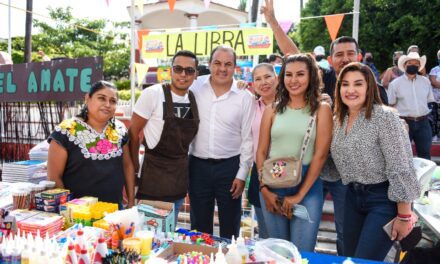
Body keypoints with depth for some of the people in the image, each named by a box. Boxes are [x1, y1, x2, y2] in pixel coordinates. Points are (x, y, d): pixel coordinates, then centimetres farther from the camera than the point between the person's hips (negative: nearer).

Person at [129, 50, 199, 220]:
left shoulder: (194, 99, 2)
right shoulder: (152, 94, -13)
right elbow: (133, 132, -8)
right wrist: (134, 166, -4)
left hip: (180, 173, 5)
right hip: (154, 172, -5)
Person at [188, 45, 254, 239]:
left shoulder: (245, 97, -4)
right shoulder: (195, 88, -2)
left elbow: (248, 139, -1)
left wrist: (242, 174, -3)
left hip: (230, 166, -1)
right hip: (198, 165, 1)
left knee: (230, 226, 13)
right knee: (199, 226, 15)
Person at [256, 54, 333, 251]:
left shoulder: (321, 109, -1)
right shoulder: (272, 109, 6)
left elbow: (320, 155, -7)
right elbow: (261, 152, 5)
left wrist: (299, 194, -10)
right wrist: (264, 189, -4)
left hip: (308, 186, -2)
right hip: (272, 185, 3)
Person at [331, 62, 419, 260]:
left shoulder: (384, 117, -17)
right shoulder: (340, 120, 5)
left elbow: (401, 169, -19)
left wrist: (404, 216, -19)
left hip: (383, 199, -7)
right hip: (353, 197, 7)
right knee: (349, 258, 17)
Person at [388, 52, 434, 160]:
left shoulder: (425, 81, 9)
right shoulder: (395, 83, -2)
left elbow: (430, 101, 14)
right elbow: (390, 105, 1)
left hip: (423, 123, 3)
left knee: (425, 154, 13)